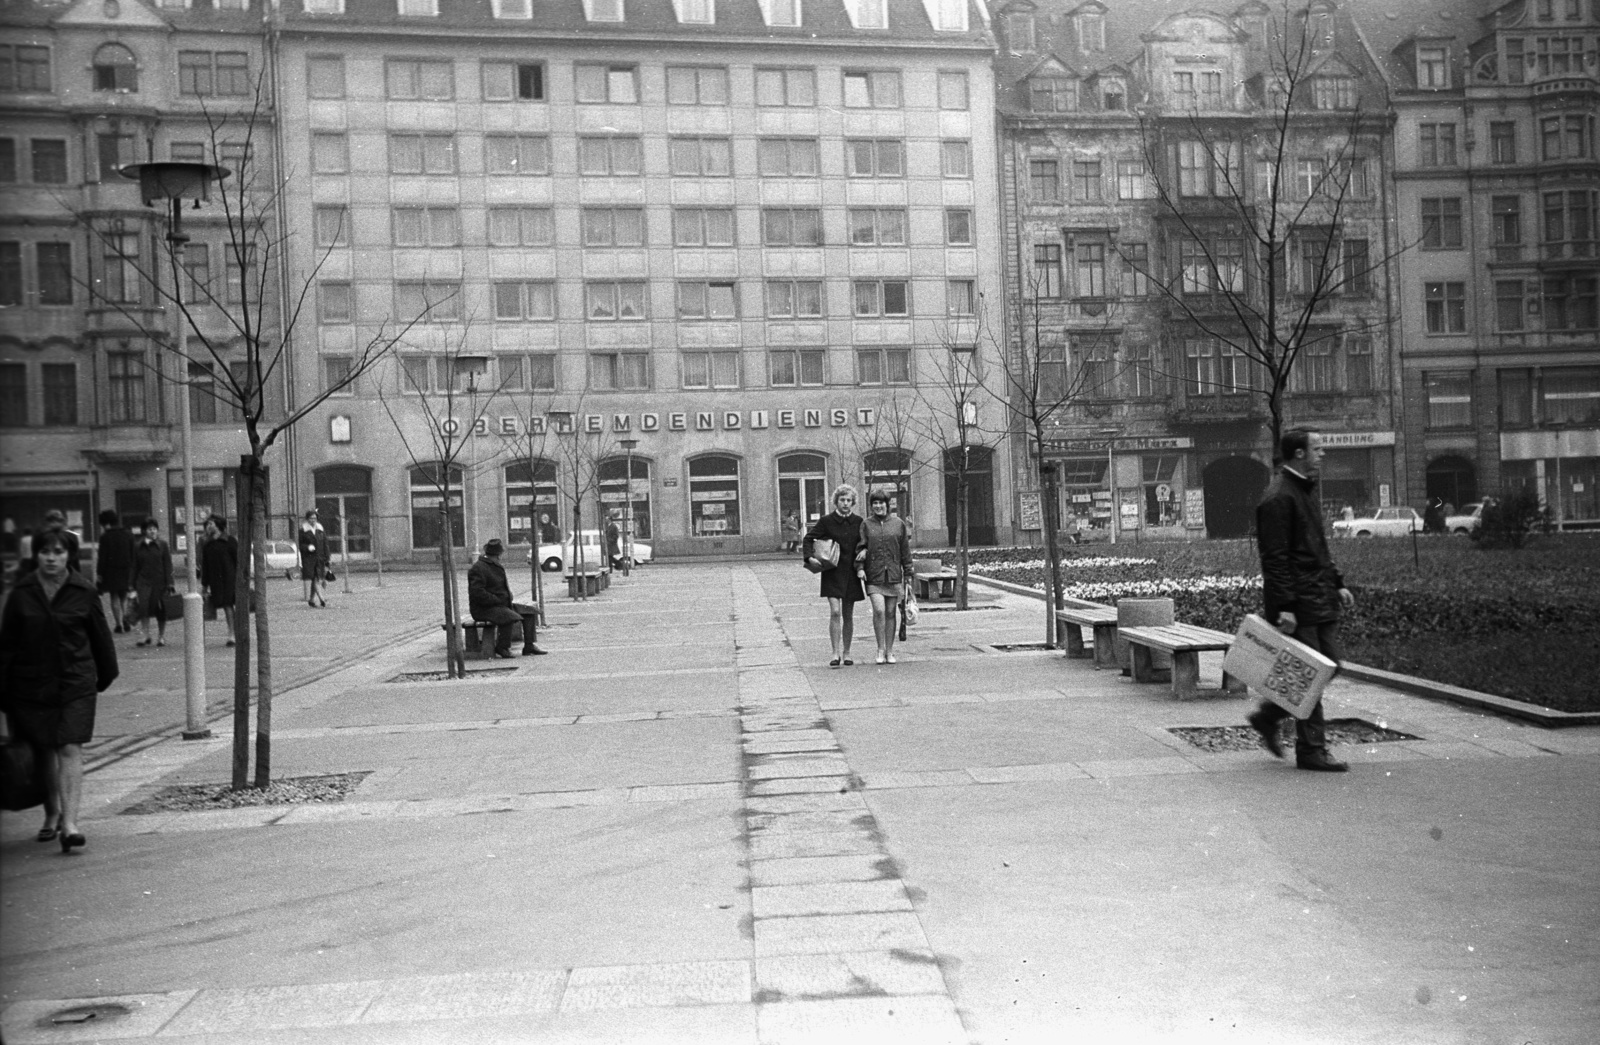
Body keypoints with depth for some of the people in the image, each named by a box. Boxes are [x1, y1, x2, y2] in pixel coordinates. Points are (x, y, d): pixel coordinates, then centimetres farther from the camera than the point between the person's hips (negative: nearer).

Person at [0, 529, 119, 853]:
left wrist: (105, 675, 14)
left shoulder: (83, 592, -2)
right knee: (43, 751, 11)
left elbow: (100, 636, 7)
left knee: (70, 749, -9)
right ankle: (52, 815, 29)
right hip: (31, 684, 2)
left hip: (76, 683, -2)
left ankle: (69, 823, -14)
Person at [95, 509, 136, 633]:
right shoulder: (128, 536, 4)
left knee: (114, 598, 5)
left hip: (111, 572, -3)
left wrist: (99, 573, -4)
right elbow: (133, 555, 6)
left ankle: (118, 624, 3)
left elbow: (102, 557, -10)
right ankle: (125, 618, -5)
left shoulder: (105, 537, -9)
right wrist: (132, 572, 12)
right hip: (126, 571, 3)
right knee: (124, 597, 15)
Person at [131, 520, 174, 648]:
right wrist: (134, 586, 7)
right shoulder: (139, 547, 8)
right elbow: (135, 567, 10)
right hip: (144, 581, 1)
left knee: (161, 610, 3)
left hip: (159, 581, -1)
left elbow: (168, 565, 0)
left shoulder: (162, 545, 3)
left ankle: (161, 637, 14)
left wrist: (169, 583, -8)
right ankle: (146, 636, -8)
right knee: (143, 607, -14)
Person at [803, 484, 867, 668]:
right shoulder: (826, 521, -4)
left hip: (851, 574, 3)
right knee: (835, 612, -14)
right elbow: (809, 538, 2)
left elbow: (865, 541, 17)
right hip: (832, 573, -3)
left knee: (848, 615, 9)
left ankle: (846, 653, 20)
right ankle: (836, 654, -10)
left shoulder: (858, 522, 5)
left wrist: (864, 550, -4)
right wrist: (809, 557, -13)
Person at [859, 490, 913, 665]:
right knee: (879, 610, -14)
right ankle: (880, 649, -2)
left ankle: (889, 651, 15)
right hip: (874, 577, -1)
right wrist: (860, 567, -10)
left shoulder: (898, 524, 7)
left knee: (890, 613, 6)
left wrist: (908, 574, 7)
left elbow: (905, 551, 9)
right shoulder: (866, 525, 4)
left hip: (894, 575, 1)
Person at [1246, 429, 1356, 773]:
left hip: (1320, 598, 10)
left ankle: (1267, 716, 24)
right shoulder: (1278, 498, -15)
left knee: (1328, 665, 11)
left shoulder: (1303, 490, 17)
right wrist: (1284, 608, -22)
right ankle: (1311, 751, 6)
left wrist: (1337, 584, 19)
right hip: (1298, 603, -10)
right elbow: (1275, 559, -19)